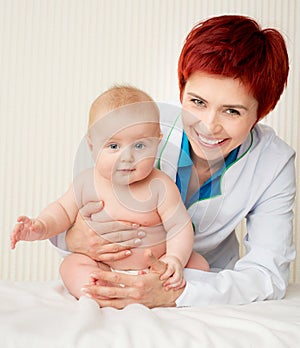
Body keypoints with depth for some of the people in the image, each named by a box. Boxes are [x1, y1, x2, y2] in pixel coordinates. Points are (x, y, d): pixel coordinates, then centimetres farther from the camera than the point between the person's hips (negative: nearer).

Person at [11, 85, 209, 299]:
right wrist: (41, 227, -15)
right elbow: (64, 210, 4)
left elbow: (180, 228, -14)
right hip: (103, 268, 2)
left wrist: (175, 259, -31)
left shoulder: (160, 187, -18)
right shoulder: (87, 183, -10)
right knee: (72, 265, -19)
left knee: (199, 265, -18)